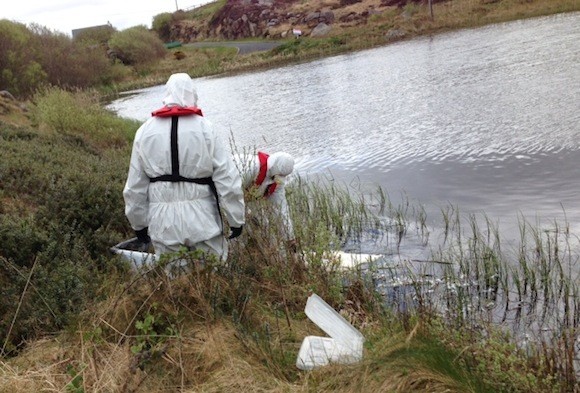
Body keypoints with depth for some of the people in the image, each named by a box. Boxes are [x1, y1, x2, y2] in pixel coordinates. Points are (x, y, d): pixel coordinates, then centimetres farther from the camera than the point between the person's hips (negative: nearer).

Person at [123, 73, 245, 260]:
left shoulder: (145, 131, 1)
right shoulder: (204, 128, -7)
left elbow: (135, 186, 6)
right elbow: (227, 178, -7)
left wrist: (139, 225, 17)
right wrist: (236, 219, 3)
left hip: (163, 219, 3)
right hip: (200, 216, -2)